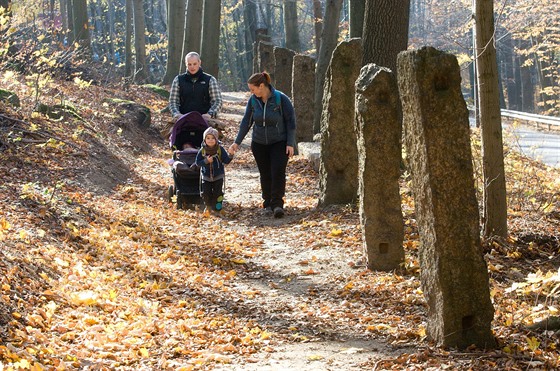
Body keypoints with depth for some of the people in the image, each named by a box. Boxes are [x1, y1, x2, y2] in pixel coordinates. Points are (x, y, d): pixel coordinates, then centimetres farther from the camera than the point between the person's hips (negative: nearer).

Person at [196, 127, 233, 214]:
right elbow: (197, 162, -8)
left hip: (218, 176, -1)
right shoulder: (202, 151, -10)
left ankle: (217, 207, 20)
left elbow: (226, 161, -12)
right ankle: (208, 206, 28)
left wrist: (230, 155, -32)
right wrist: (206, 161, -24)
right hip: (206, 177, 1)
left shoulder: (220, 149, -12)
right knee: (206, 193, 3)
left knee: (217, 193, 1)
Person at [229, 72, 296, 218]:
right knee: (265, 175, 5)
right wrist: (237, 142, 2)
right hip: (259, 144, 4)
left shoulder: (281, 99, -12)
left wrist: (290, 143, -11)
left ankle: (277, 204, -15)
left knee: (278, 172, -15)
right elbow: (246, 122, 5)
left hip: (279, 143, -4)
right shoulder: (253, 101, -1)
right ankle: (268, 203, 15)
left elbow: (291, 121, -8)